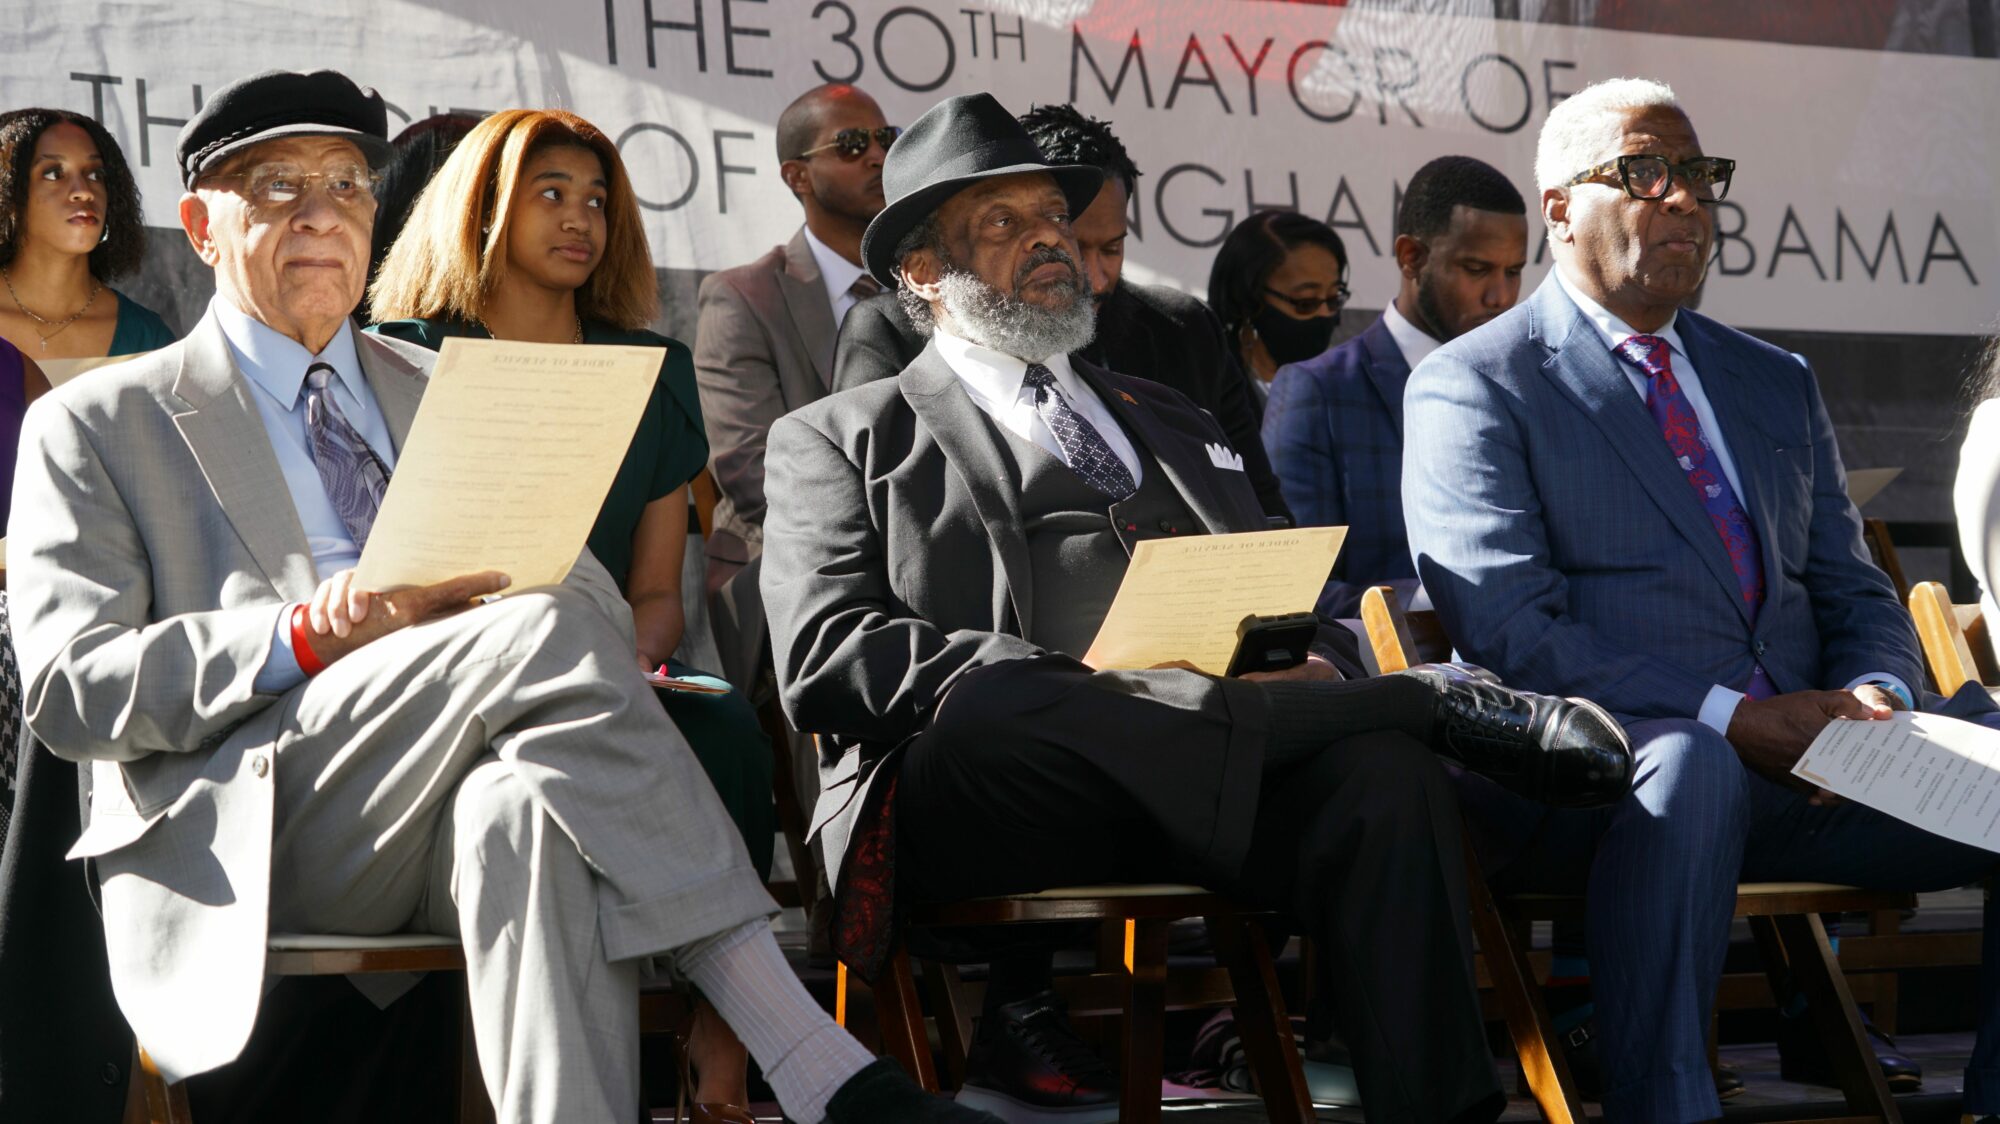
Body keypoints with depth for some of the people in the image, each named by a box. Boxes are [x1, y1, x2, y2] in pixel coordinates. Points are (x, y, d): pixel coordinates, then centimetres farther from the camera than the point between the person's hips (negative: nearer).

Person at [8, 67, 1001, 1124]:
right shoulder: (95, 427, 14)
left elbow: (599, 597, 19)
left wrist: (514, 579, -7)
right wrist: (309, 636, -15)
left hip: (464, 805, 3)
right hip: (256, 830, -3)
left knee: (533, 804, -37)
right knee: (551, 635, -30)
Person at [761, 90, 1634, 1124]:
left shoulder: (1171, 423, 33)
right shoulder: (843, 441, 17)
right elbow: (824, 658, 0)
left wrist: (1312, 667, -2)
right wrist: (1081, 688, -14)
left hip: (1205, 786, 3)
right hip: (976, 785, -3)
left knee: (1383, 770, -29)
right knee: (986, 707, -38)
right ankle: (1442, 702, -26)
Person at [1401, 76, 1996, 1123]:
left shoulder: (1778, 383, 25)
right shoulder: (1470, 387, 4)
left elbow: (1857, 597, 23)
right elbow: (1507, 632, -8)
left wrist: (1869, 698, -3)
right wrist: (1735, 717, -17)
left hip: (1802, 773, 6)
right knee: (1689, 765, -40)